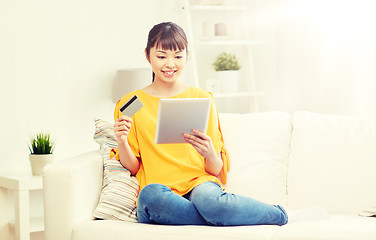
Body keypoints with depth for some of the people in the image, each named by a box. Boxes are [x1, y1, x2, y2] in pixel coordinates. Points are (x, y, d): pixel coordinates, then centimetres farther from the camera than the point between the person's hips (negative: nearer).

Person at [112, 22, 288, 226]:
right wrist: (121, 142, -10)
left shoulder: (202, 98, 12)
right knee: (150, 195, -38)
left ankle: (275, 213, -13)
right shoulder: (131, 104, 12)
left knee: (207, 198, -38)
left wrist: (210, 154, -13)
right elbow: (133, 167, 10)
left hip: (199, 182, 0)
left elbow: (217, 170, 10)